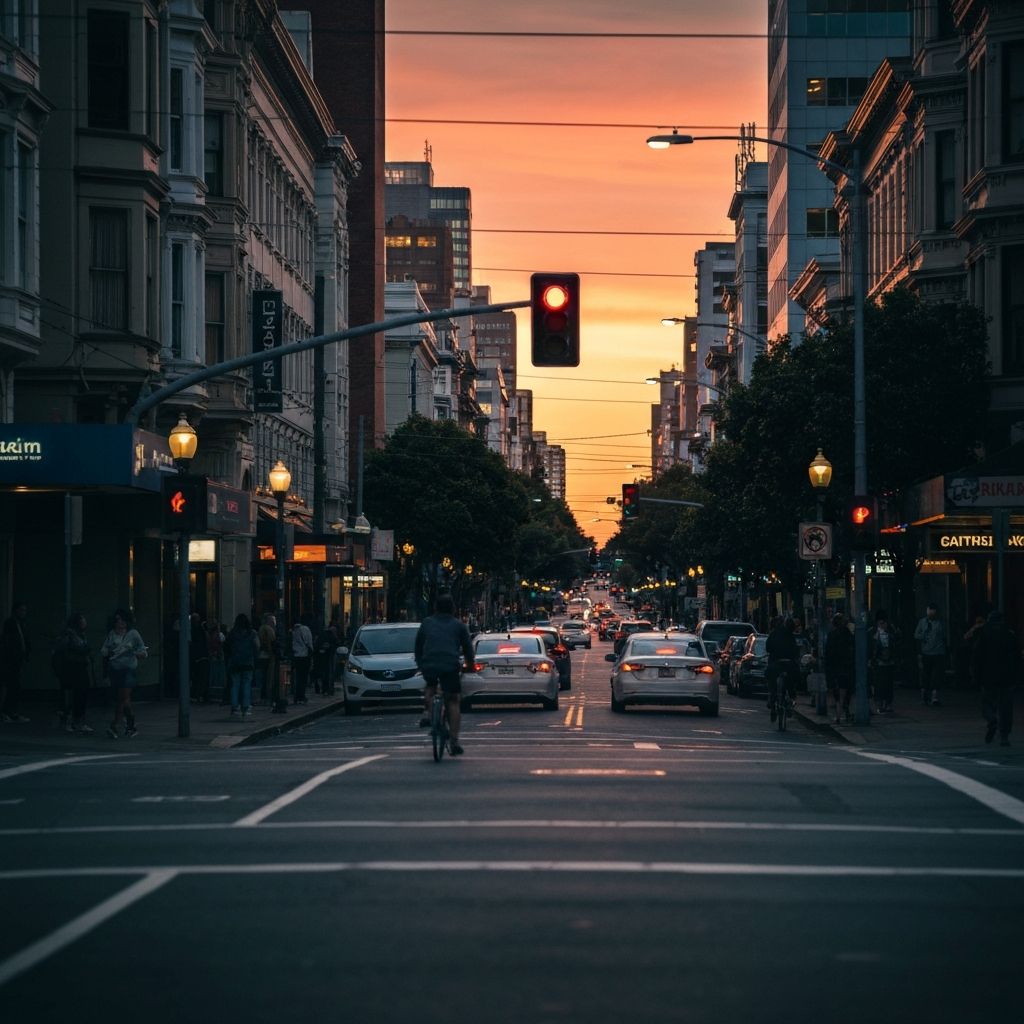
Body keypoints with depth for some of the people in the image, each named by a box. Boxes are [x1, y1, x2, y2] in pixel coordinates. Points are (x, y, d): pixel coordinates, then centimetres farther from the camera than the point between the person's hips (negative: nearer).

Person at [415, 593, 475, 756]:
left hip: (428, 665, 2)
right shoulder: (459, 625, 13)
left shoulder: (426, 623, 18)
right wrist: (470, 665, 37)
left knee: (430, 685, 34)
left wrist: (420, 665, 37)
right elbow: (468, 648, 19)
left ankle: (427, 713, 9)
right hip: (450, 666, -2)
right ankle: (454, 741, -1)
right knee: (453, 701, 8)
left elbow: (418, 647, 23)